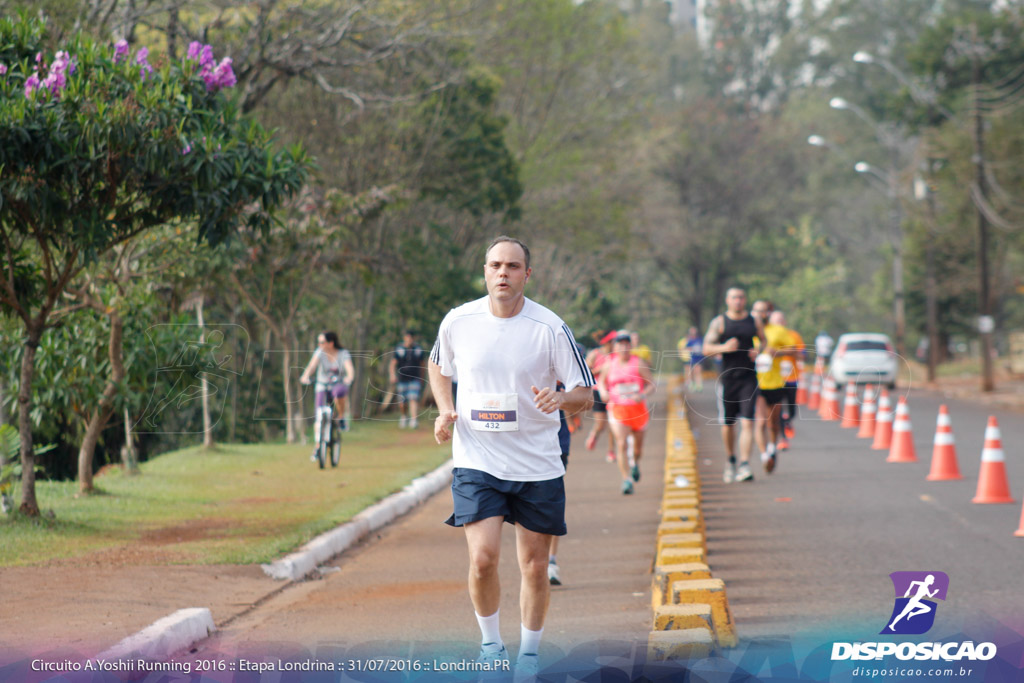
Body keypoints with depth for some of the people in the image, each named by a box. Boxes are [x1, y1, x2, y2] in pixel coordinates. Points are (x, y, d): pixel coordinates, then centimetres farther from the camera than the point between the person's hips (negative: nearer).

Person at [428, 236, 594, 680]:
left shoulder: (551, 328, -8)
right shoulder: (458, 322, -2)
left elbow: (585, 393, -2)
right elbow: (437, 365, 19)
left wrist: (560, 400, -25)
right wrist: (445, 410, 2)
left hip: (538, 467, 0)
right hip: (476, 460, 0)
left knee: (535, 568, 6)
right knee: (483, 559, -15)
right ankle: (490, 643, 9)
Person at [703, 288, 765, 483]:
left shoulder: (754, 321, 8)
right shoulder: (719, 322, 2)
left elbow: (765, 342, 21)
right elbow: (706, 349, -2)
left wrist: (759, 352, -2)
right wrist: (724, 347, -20)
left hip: (749, 378, 0)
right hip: (727, 378, 0)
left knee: (747, 422, -11)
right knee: (727, 424, 8)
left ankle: (744, 465, -15)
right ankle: (730, 461, 29)